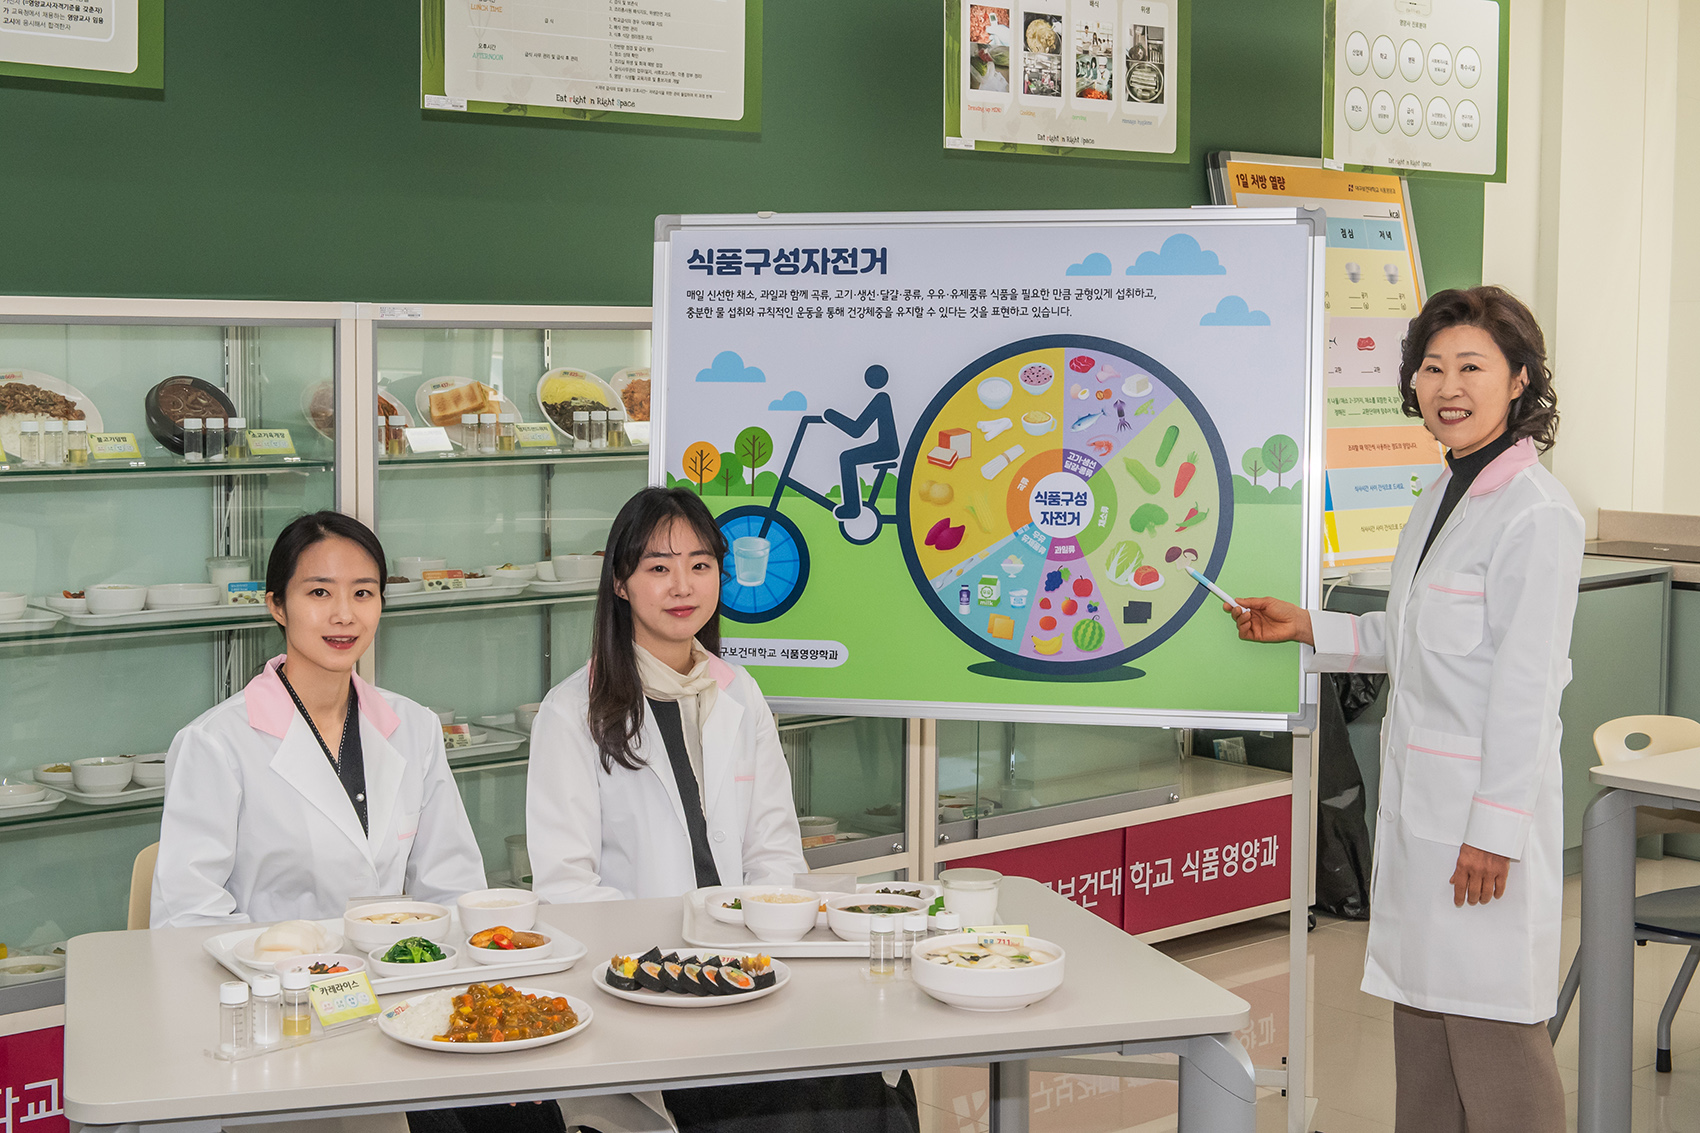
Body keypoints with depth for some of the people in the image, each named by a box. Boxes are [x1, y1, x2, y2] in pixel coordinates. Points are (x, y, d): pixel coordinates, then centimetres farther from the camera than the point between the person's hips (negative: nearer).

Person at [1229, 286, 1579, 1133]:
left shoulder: (1535, 514, -15)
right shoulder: (1442, 498, 13)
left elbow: (1526, 686, -18)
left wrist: (1495, 832, -19)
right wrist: (1306, 629, 15)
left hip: (1488, 806, -9)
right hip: (1420, 799, 9)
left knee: (1489, 1028, -3)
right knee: (1421, 1015, 14)